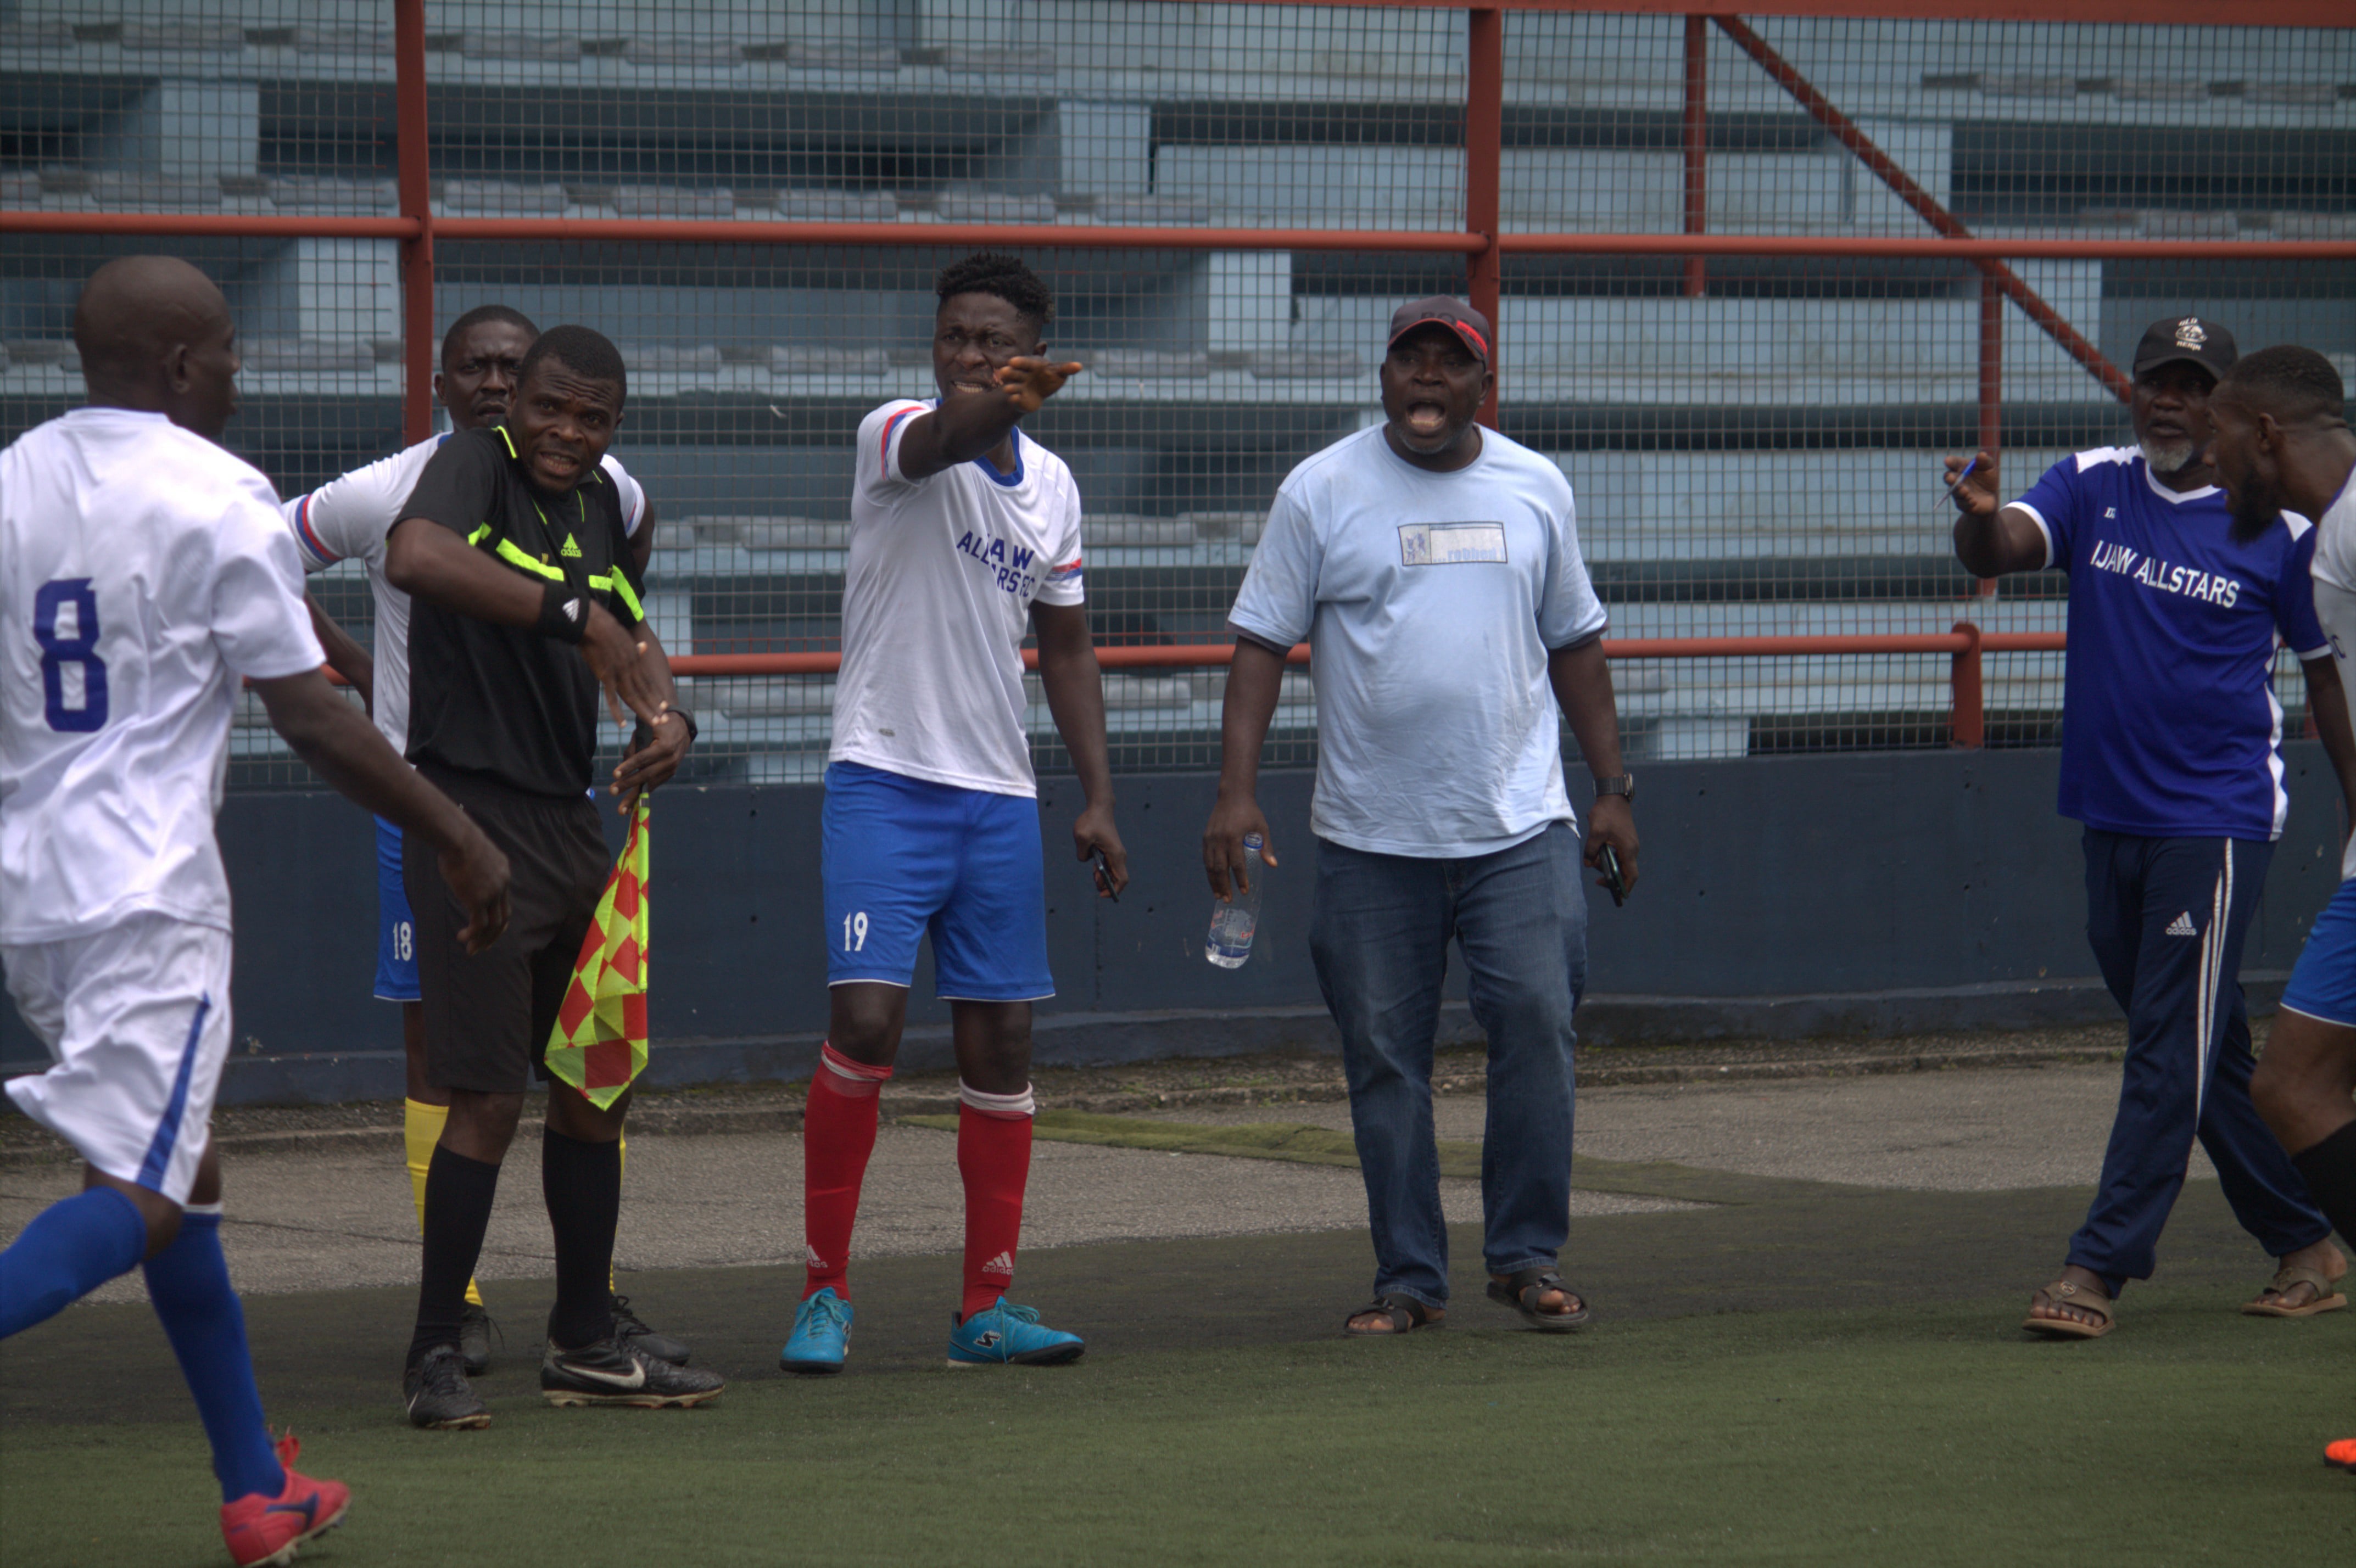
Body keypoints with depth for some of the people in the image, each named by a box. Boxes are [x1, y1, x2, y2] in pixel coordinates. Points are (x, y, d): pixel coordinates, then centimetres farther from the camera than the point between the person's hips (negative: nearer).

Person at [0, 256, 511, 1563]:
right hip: (148, 897, -8)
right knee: (138, 1200, -10)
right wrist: (458, 842, 1)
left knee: (185, 1174, 18)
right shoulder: (216, 499, -9)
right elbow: (314, 721, -9)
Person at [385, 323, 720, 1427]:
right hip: (472, 821, -8)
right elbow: (415, 557, -33)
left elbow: (631, 639, 24)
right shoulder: (474, 468, -11)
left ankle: (587, 1343, 24)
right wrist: (578, 618, -36)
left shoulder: (600, 504, 13)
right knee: (489, 1098, -10)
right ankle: (436, 1355, 1)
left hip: (570, 820, 8)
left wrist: (670, 719, 1)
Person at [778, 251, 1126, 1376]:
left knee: (1001, 1038, 6)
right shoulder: (895, 437, -8)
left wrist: (1097, 796, 10)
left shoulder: (1051, 485, 10)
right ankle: (826, 1291, -3)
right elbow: (944, 438, -34)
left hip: (1000, 798, 6)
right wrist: (998, 402, -57)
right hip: (884, 781, -5)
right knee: (865, 1020, -14)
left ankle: (989, 1305, 14)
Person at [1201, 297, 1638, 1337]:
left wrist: (1612, 789, 13)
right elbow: (1262, 642, -1)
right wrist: (1236, 791, -11)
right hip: (1371, 837, -1)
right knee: (1383, 1054, 1)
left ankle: (1529, 1257, 3)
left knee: (1536, 1021, -9)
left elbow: (1575, 644, 17)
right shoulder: (1320, 491, 2)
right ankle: (1409, 1278, 10)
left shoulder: (1535, 488, 10)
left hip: (1521, 825, 1)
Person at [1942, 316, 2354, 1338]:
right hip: (2111, 819, 5)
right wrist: (1982, 516, -38)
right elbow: (1999, 551, -14)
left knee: (2173, 1049, -9)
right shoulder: (2092, 488, 4)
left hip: (2218, 821, -5)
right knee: (2205, 1051, 14)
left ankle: (2099, 1270, -10)